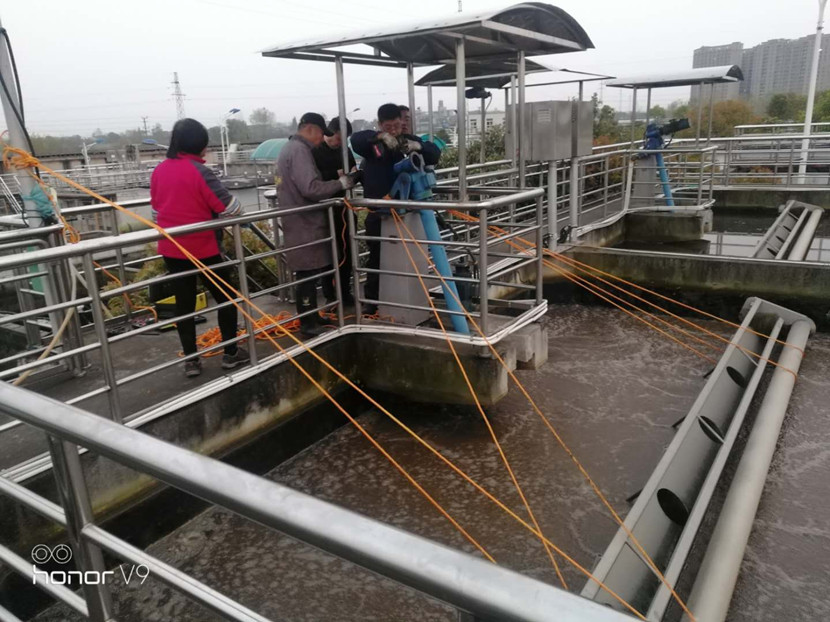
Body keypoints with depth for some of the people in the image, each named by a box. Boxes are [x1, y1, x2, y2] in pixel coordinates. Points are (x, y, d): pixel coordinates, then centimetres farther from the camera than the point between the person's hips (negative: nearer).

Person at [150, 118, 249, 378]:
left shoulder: (159, 171, 4)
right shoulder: (198, 171, -16)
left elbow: (157, 210, 13)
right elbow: (229, 206, -18)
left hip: (171, 249, 6)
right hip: (202, 248, -6)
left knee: (184, 302, 11)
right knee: (225, 298, 10)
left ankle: (191, 360, 17)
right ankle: (230, 353, 17)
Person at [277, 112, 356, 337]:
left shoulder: (290, 148, 19)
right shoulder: (299, 150, -15)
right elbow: (311, 188, -25)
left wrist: (336, 181, 11)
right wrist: (340, 183, -15)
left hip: (300, 222, 10)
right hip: (304, 224, -10)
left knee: (308, 275, 14)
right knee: (308, 276, -5)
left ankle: (310, 320, 21)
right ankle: (308, 324, 1)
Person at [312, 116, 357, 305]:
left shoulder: (345, 150, 12)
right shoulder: (315, 151, -7)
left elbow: (353, 170, 22)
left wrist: (354, 173, -2)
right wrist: (336, 174, -24)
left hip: (343, 207, 6)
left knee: (346, 251, 10)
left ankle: (345, 292, 21)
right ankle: (330, 295, 8)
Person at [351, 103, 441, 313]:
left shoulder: (408, 140, 5)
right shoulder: (372, 142, -1)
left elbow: (434, 154, -2)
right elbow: (355, 138, -20)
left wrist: (418, 146, -23)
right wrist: (381, 137, -36)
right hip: (377, 212, -2)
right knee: (377, 258, 5)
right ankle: (372, 302, 16)